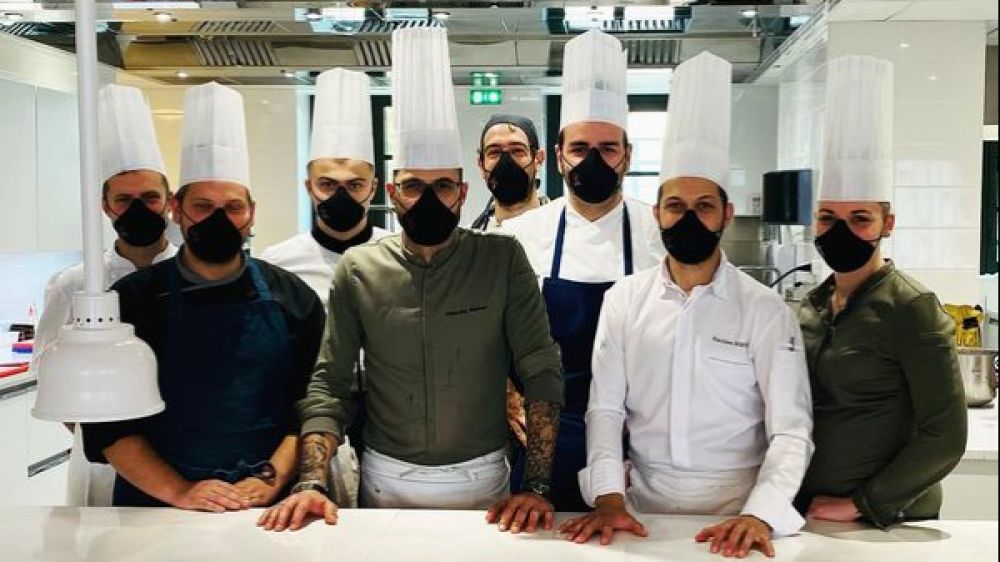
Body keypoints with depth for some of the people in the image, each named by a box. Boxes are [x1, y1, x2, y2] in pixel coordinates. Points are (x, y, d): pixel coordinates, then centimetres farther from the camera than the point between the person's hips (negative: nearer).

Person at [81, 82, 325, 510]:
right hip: (156, 507, 0)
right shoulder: (131, 300, 5)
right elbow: (108, 424, 3)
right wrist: (179, 492, -6)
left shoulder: (292, 298, 6)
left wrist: (269, 479, -7)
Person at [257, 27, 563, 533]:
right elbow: (328, 383, -3)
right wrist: (313, 483, -15)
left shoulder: (503, 260, -8)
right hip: (384, 482, 1)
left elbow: (541, 373, -10)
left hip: (482, 482, -1)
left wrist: (538, 487, -18)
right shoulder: (358, 269, -3)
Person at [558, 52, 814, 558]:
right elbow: (605, 408, -1)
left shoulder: (766, 311, -6)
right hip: (643, 506, 2)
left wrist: (759, 516, -24)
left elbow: (791, 430, -10)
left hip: (737, 510, -1)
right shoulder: (624, 300, 0)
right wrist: (608, 498, -13)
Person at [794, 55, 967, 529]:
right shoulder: (813, 304, 3)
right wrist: (790, 499, 1)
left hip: (888, 522, -6)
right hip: (808, 516, 6)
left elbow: (945, 435, -17)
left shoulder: (910, 307, -15)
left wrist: (859, 505, -15)